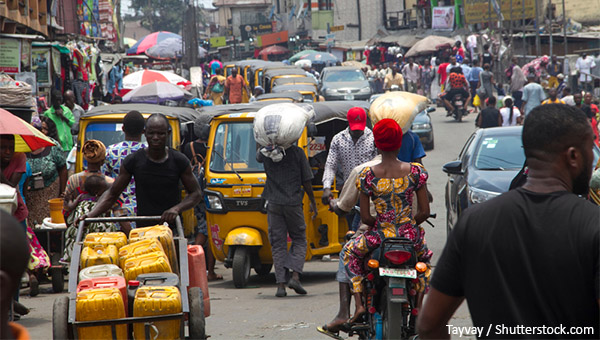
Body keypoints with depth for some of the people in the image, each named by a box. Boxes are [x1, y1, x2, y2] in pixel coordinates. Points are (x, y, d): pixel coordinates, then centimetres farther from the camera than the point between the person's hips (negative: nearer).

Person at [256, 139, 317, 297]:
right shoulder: (297, 152, -4)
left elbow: (258, 157, 27)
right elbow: (306, 181, 0)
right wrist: (312, 202, 10)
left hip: (274, 203, 1)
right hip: (293, 203, -1)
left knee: (278, 244, 5)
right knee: (299, 240, 13)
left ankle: (280, 284, -1)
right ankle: (295, 276, -4)